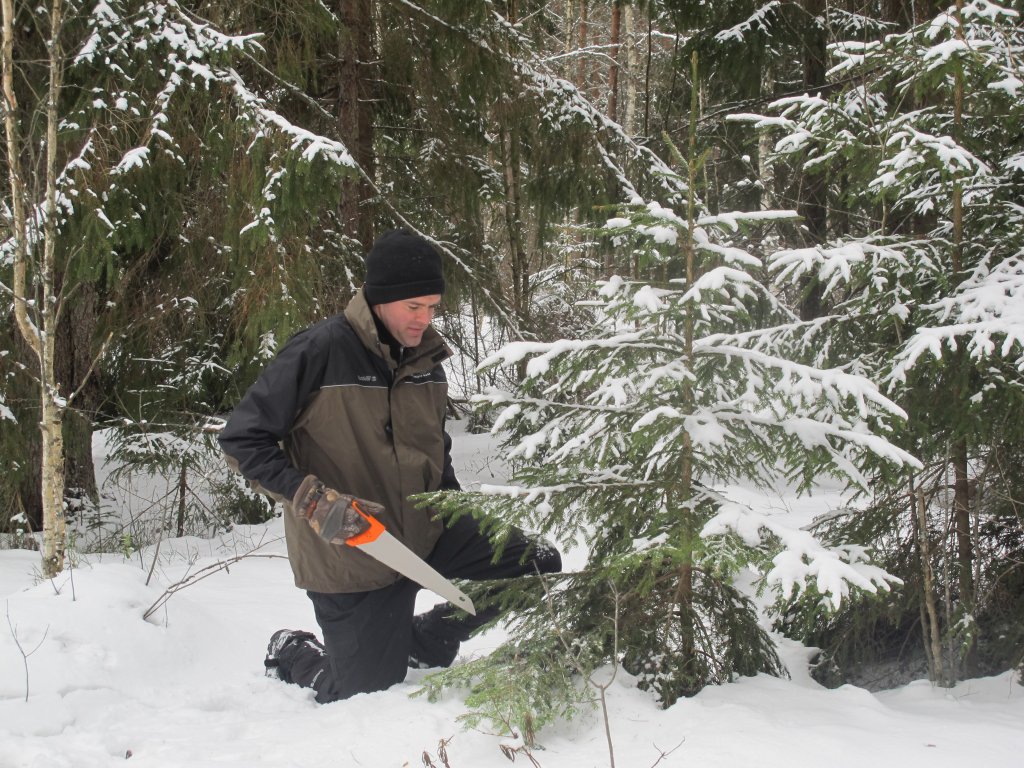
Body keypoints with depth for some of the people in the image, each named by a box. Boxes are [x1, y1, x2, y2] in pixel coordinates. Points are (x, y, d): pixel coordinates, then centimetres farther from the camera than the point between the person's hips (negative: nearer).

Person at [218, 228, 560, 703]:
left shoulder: (425, 358, 3)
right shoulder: (319, 352, -19)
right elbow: (242, 440, -15)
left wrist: (463, 518, 13)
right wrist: (312, 499, -26)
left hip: (426, 530, 6)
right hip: (351, 560, -6)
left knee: (538, 564, -6)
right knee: (368, 695, 1)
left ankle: (424, 643, 15)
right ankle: (293, 655, 36)